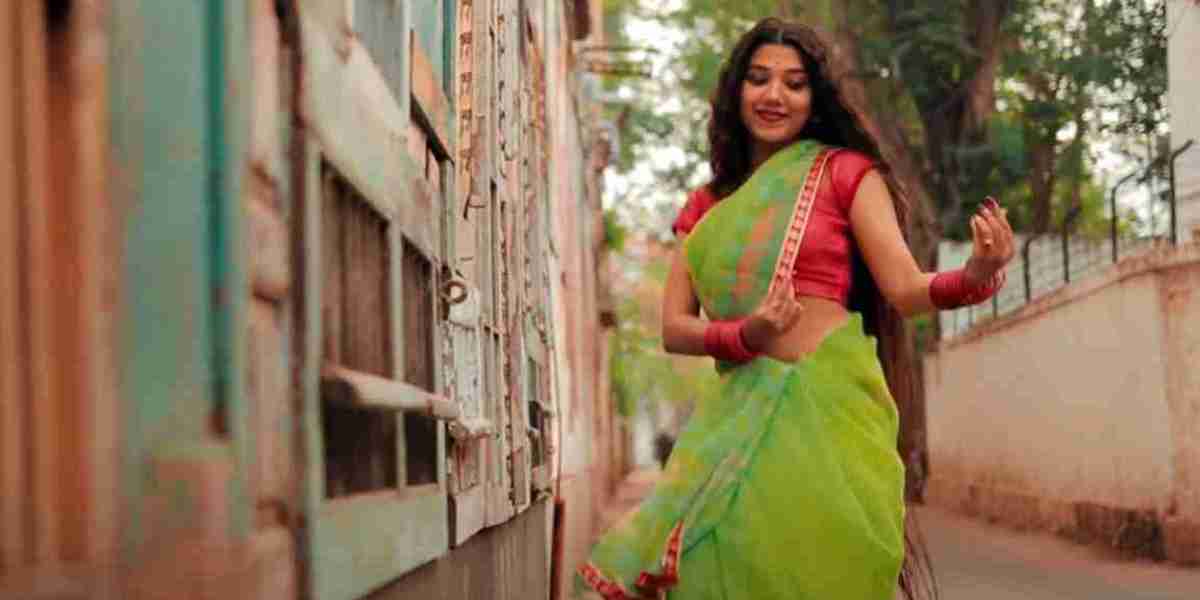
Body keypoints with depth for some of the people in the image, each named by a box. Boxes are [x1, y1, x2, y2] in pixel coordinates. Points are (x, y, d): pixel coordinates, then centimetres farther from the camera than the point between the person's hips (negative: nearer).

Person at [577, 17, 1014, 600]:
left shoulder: (845, 173, 4)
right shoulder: (707, 205, 15)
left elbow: (906, 289, -6)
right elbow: (674, 328, 7)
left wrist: (975, 275, -28)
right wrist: (745, 336, -14)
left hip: (828, 408, -3)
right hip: (739, 416, 4)